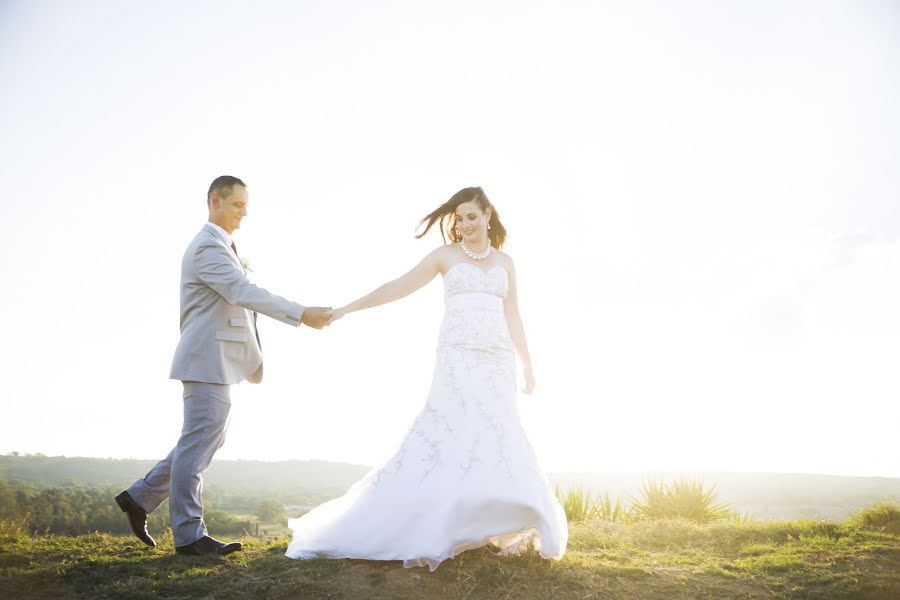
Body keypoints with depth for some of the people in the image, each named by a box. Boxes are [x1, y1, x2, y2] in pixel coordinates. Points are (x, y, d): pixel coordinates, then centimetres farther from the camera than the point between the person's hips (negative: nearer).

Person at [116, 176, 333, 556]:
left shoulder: (219, 247, 20)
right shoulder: (209, 246, -13)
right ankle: (189, 535, 4)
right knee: (198, 444, -4)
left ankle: (140, 498, 23)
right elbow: (243, 293, -24)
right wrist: (302, 314, -28)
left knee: (205, 441, 16)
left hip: (217, 362, 10)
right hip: (209, 361, -10)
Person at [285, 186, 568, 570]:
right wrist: (348, 308, 1)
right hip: (458, 358, -3)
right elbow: (399, 287, 5)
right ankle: (426, 532, -8)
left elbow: (512, 317, 18)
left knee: (497, 440, 2)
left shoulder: (504, 261, 16)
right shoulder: (445, 255, 7)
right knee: (450, 435, -12)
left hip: (497, 360, 3)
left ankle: (498, 531, 11)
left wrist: (527, 364, 16)